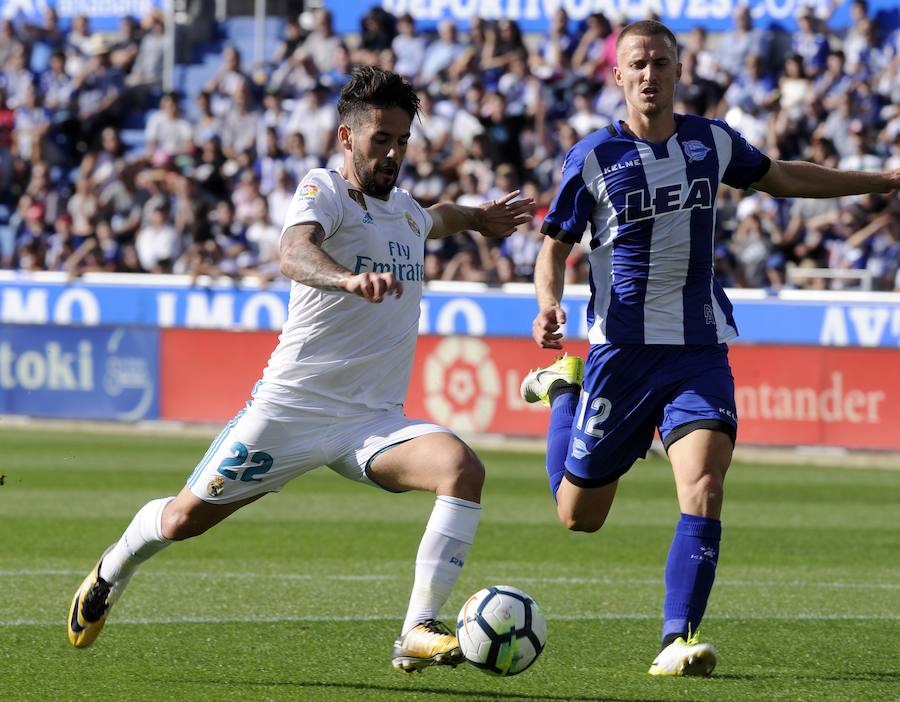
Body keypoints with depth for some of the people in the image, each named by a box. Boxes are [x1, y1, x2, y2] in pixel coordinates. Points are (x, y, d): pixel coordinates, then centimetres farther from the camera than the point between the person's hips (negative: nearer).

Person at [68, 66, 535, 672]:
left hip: (374, 419, 5)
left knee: (463, 468, -24)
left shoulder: (403, 209, 14)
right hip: (292, 406, -5)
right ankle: (113, 571, 38)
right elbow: (294, 254, -34)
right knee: (184, 519, 3)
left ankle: (417, 634, -27)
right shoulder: (324, 191, -8)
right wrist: (349, 278, -52)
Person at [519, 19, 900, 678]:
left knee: (704, 486, -21)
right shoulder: (593, 156, -6)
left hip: (700, 350, 2)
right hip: (621, 348, -2)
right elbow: (556, 245, 2)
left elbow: (779, 176, 24)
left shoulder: (712, 141, 5)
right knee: (580, 515, 8)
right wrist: (549, 304, -20)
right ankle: (563, 391, 37)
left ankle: (679, 640, -19)